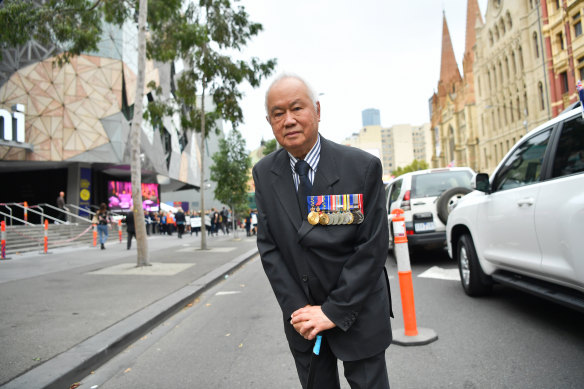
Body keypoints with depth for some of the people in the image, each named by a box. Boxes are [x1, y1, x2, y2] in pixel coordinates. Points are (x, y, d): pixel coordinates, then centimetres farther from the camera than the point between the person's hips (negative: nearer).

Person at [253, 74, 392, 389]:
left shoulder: (364, 167, -14)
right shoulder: (264, 173, -4)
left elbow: (373, 247, -14)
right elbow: (268, 246, -3)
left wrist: (335, 311, -15)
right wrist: (295, 309, -9)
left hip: (357, 315, -2)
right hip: (302, 316, 3)